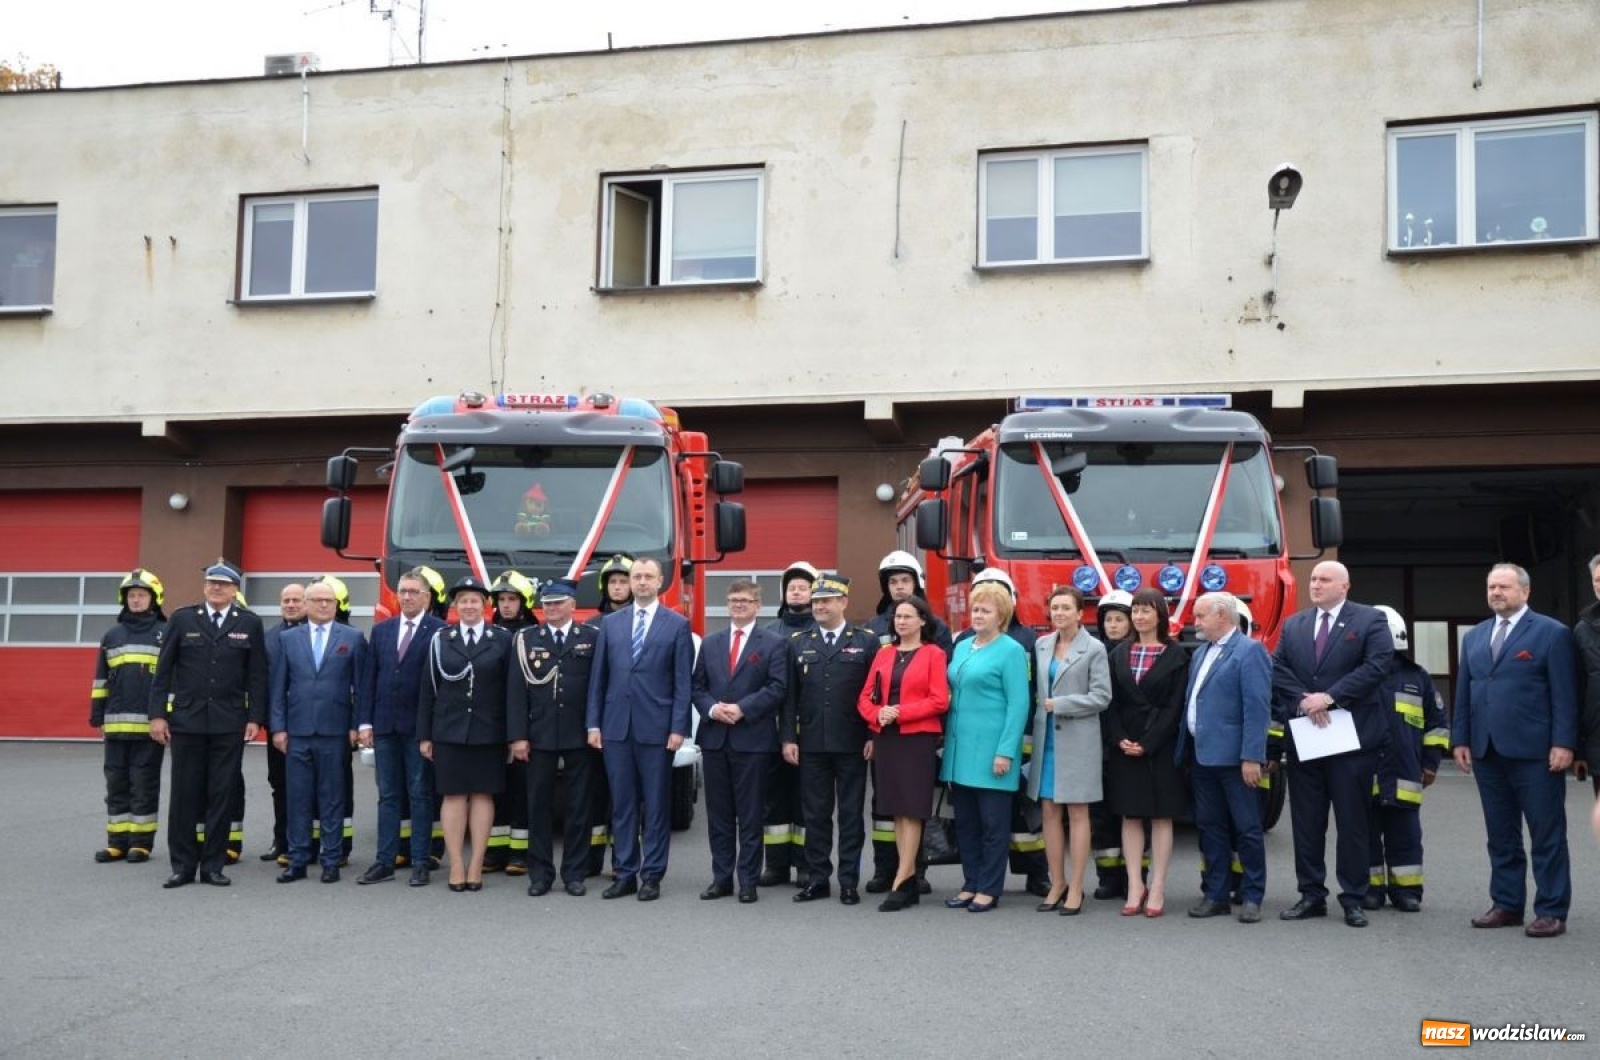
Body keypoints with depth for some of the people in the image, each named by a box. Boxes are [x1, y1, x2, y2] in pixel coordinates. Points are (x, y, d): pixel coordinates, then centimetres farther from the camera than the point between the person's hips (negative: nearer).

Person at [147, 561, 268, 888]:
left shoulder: (249, 624, 3)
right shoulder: (182, 619, 4)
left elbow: (257, 675, 3)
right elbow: (164, 670, 4)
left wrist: (255, 718, -4)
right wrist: (157, 714, -2)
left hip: (229, 724, 0)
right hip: (186, 720, 0)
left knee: (221, 796, 4)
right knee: (185, 795, 4)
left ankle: (212, 865, 12)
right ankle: (182, 865, 12)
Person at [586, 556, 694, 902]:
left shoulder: (677, 625, 2)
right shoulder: (610, 623, 11)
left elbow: (683, 682, -2)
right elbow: (599, 677, 10)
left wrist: (678, 728, -9)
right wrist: (593, 724, 4)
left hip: (657, 728, -3)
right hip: (616, 727, 3)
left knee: (656, 806, 3)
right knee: (622, 805, 7)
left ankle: (651, 876, 10)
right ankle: (625, 874, 14)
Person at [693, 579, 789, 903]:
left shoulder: (774, 643, 2)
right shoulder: (710, 643, 15)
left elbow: (777, 687, -7)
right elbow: (697, 686, 12)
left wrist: (742, 709, -16)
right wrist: (712, 708, -8)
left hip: (753, 739, -4)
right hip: (714, 738, 4)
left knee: (750, 815, 0)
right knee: (718, 813, 8)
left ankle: (748, 881, 7)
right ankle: (721, 878, 16)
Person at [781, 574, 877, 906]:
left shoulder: (866, 641, 1)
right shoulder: (798, 643, 9)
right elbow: (790, 695, 7)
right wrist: (788, 738, 0)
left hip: (851, 744, -2)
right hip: (811, 744, 2)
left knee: (851, 814, 4)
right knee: (815, 814, 7)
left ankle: (849, 882, 11)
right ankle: (816, 879, 15)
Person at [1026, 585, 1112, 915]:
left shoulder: (1094, 649, -4)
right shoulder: (1042, 645, 10)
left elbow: (1101, 696, -9)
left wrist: (1059, 704, -14)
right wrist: (1041, 711, 4)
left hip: (1077, 740, -5)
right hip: (1046, 739, 5)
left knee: (1077, 813, 1)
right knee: (1049, 812, 6)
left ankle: (1075, 888, 7)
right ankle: (1057, 884, 16)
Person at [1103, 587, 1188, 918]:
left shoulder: (1176, 655, -2)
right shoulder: (1119, 654, 9)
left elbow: (1175, 705, -8)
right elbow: (1112, 702, 6)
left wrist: (1148, 743, -14)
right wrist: (1120, 739, -8)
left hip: (1160, 746, -3)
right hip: (1123, 746, 4)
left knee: (1161, 816, 2)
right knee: (1130, 815, 5)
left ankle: (1157, 889, 6)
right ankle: (1134, 887, 10)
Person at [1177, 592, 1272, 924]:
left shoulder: (1249, 651, -10)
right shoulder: (1200, 654, 17)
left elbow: (1257, 708, -16)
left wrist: (1251, 757, -21)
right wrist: (1184, 751, 13)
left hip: (1233, 757, -8)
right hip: (1201, 756, 8)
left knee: (1246, 829, 2)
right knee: (1210, 828, 11)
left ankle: (1253, 897, 11)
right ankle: (1215, 895, 19)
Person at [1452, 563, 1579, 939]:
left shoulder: (1552, 633, -1)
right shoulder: (1474, 636, 15)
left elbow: (1564, 694, -6)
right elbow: (1463, 692, 15)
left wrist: (1563, 743, -12)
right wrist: (1460, 739, 8)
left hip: (1534, 752, -5)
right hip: (1487, 752, 6)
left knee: (1547, 836, 1)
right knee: (1501, 836, 11)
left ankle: (1551, 911, 7)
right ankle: (1507, 905, 18)